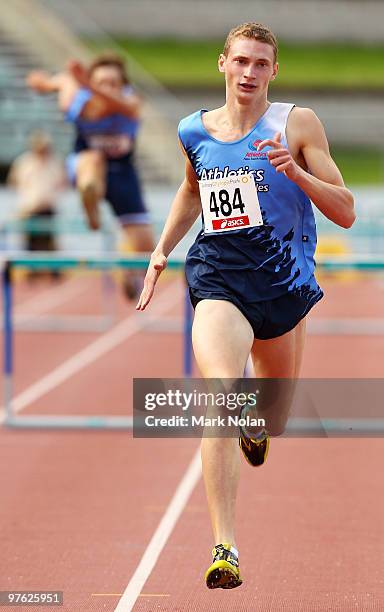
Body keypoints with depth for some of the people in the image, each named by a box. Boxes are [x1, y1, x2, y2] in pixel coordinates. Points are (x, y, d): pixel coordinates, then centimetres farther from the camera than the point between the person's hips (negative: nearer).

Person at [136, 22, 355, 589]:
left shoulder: (297, 124, -2)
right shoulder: (194, 131, 7)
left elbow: (345, 212, -5)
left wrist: (296, 172, -20)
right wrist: (162, 251, 19)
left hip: (283, 280, 0)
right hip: (217, 279, 0)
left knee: (270, 423, 16)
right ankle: (225, 549, -29)